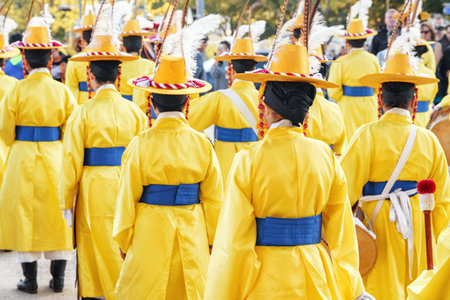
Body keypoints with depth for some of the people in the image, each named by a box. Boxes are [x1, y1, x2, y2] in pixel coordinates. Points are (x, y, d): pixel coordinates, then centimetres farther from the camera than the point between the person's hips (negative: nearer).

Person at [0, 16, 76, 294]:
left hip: (23, 160, -2)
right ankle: (58, 278, 14)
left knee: (24, 213, 7)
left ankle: (30, 279, 9)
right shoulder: (62, 91, -5)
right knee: (56, 215, 11)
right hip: (55, 160, 2)